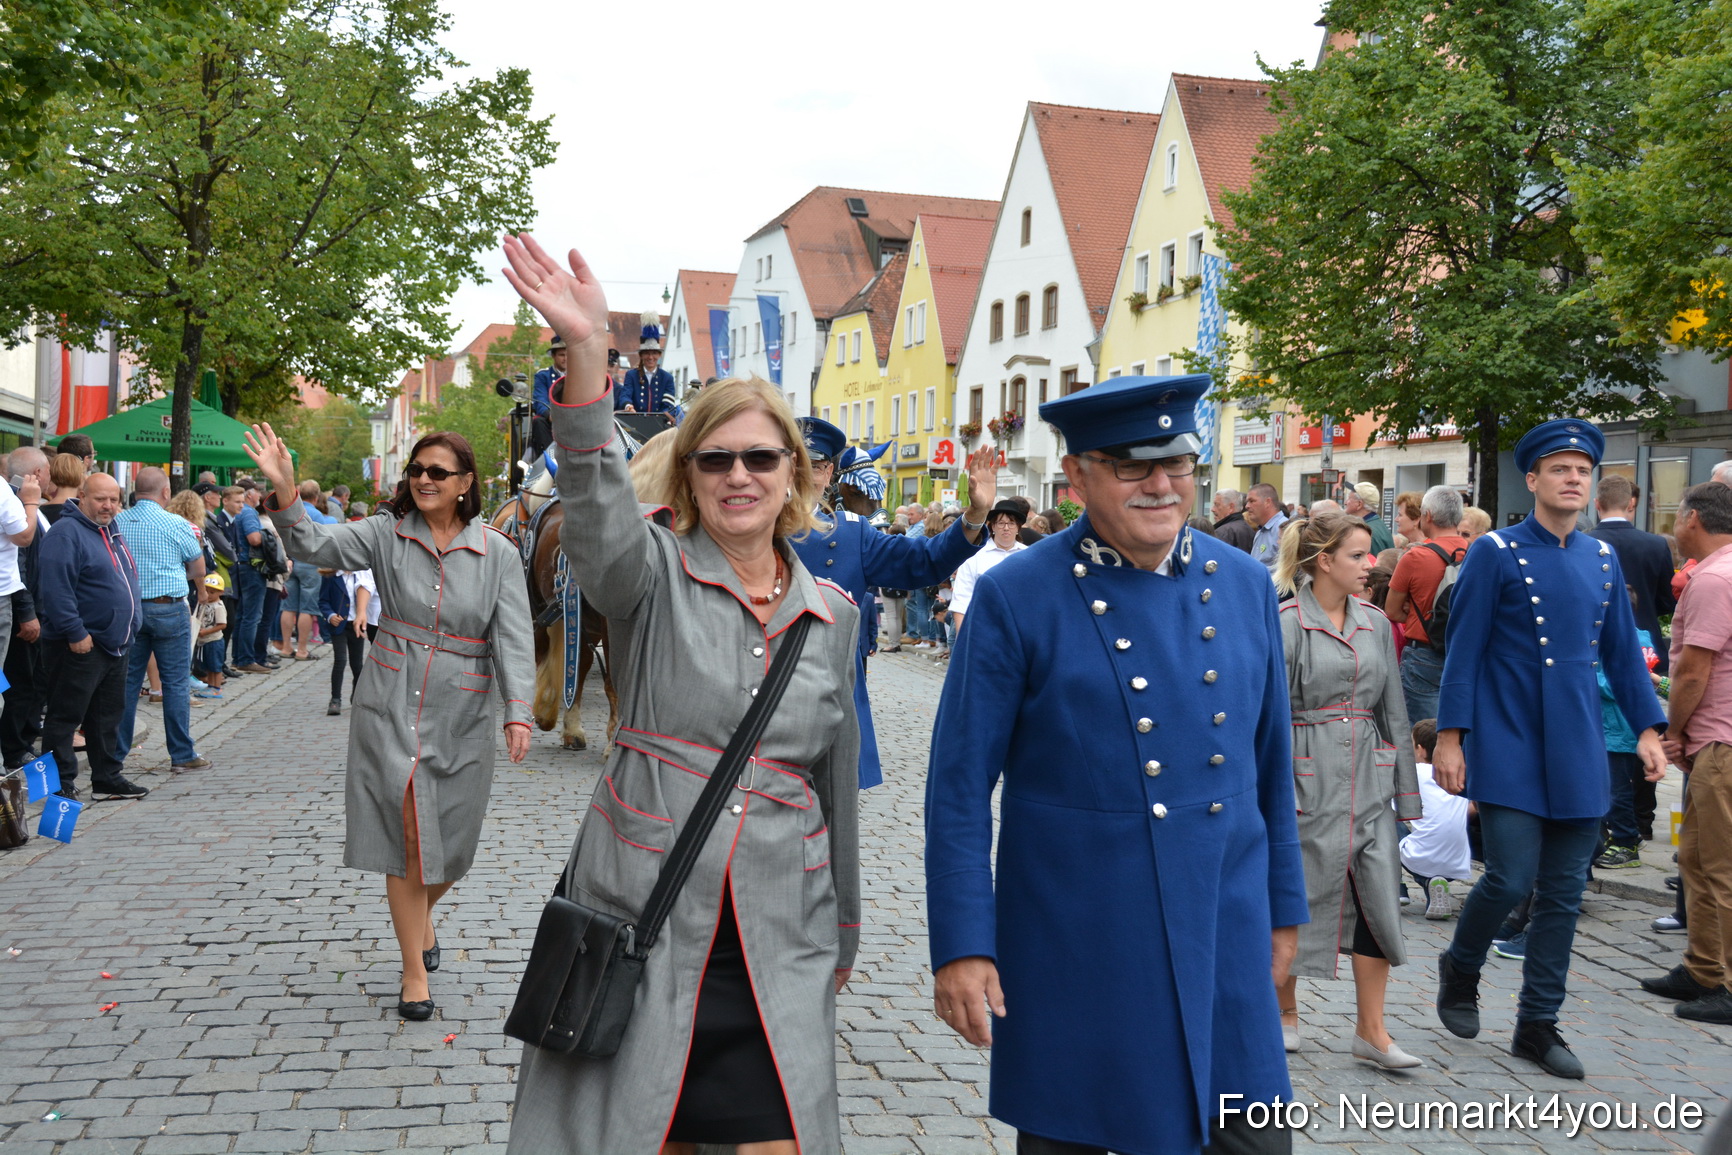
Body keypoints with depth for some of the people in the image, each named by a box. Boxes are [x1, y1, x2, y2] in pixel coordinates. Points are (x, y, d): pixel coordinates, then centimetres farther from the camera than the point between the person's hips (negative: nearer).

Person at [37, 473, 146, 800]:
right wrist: (75, 632, -25)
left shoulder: (111, 531, 16)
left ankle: (108, 778, 22)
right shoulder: (66, 533, -14)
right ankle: (62, 783, 3)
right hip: (80, 646, -9)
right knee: (65, 716, -2)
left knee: (108, 717, 14)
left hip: (115, 645, 9)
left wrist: (128, 629, 19)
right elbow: (56, 588, -23)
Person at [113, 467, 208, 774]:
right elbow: (199, 570, 1)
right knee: (176, 683, 2)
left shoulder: (117, 522, 2)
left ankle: (115, 752, 15)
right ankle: (182, 755, 5)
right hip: (168, 608, -4)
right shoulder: (177, 525, -8)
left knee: (127, 681, 10)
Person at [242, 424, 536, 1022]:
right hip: (391, 706, -1)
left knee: (450, 842, 13)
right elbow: (317, 545, -13)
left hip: (461, 714, 1)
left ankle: (421, 916, 46)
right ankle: (414, 971, 10)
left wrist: (518, 713, -16)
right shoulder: (388, 534, 0)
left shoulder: (497, 552, -3)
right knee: (407, 837, -3)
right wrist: (285, 493, -31)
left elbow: (513, 637, -7)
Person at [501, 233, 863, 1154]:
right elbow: (598, 508, -27)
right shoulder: (654, 575, -3)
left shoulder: (832, 613, 8)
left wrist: (843, 932, 21)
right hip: (642, 919, -2)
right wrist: (586, 352, -43)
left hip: (777, 939, 3)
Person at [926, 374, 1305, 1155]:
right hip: (1073, 944, -3)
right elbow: (960, 787, -8)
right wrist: (960, 945, -11)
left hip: (1225, 935, 4)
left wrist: (1283, 906, 15)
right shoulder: (1015, 599, -9)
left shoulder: (1245, 586, 5)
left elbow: (1270, 763, 12)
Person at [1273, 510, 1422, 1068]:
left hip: (1369, 779, 5)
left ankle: (1371, 1031, 9)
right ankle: (1285, 1011, 25)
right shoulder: (1286, 624, -8)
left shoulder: (1375, 623, 9)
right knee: (1297, 893, 5)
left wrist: (1405, 790, 11)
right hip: (1308, 777, -5)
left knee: (1380, 897, 0)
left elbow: (1393, 710, 13)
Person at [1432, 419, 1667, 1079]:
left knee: (1564, 893, 7)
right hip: (1509, 751, -5)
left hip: (1578, 755, 5)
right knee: (1511, 879, -10)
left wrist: (1648, 728, 8)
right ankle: (1459, 969, 20)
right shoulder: (1496, 553, -5)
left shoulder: (1603, 560, 11)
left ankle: (1538, 1024, 19)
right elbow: (1463, 650, -7)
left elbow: (1622, 652, 16)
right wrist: (1450, 738, -10)